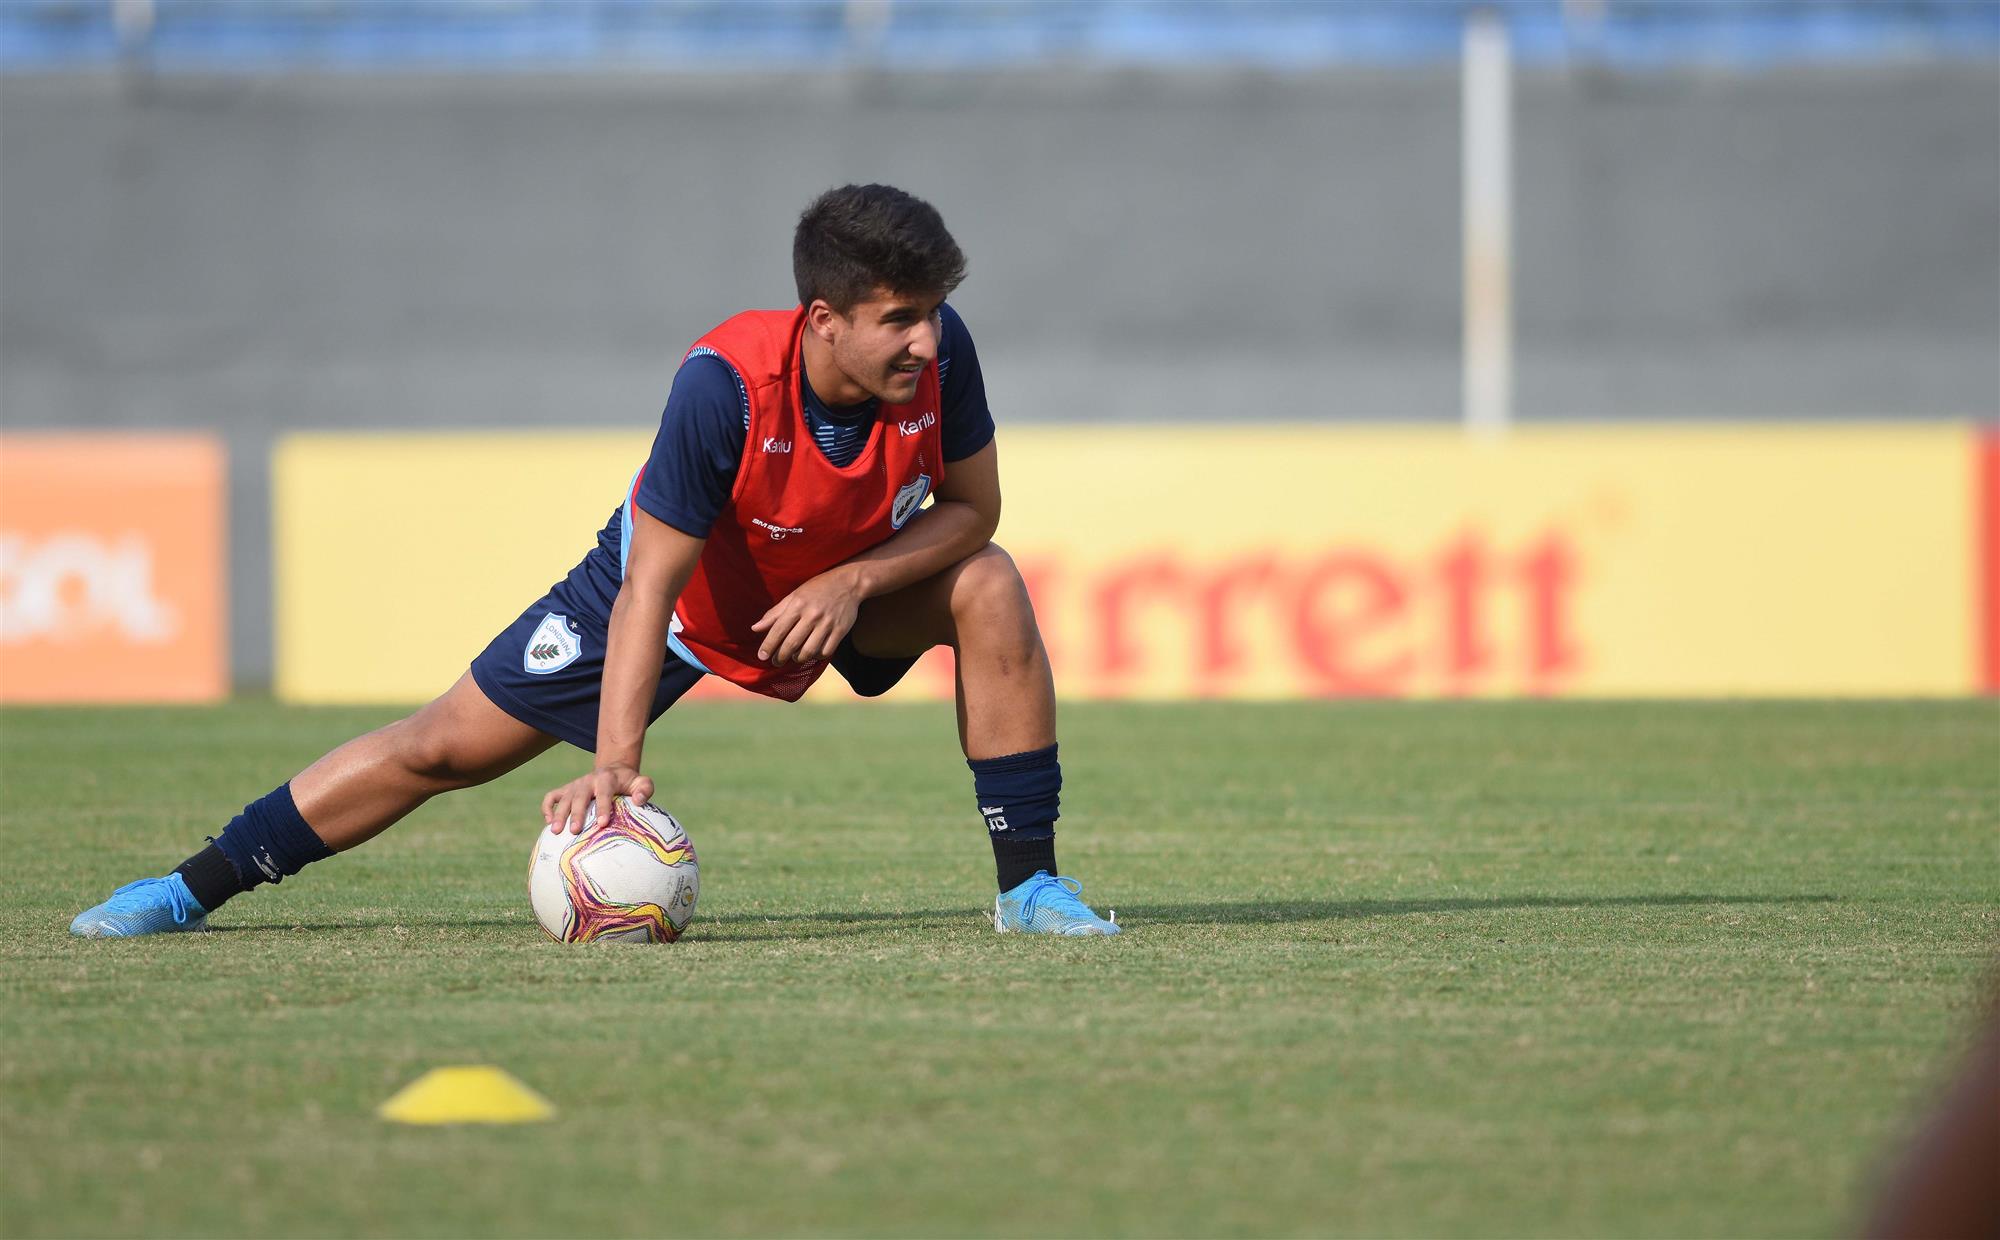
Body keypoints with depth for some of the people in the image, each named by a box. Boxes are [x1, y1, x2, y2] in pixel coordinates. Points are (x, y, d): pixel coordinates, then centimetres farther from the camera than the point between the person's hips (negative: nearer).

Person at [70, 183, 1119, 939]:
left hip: (845, 581, 3)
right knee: (448, 745, -2)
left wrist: (854, 581, -31)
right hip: (690, 588, -3)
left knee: (989, 587, -25)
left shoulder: (937, 351, -30)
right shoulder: (724, 383, -40)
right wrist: (616, 760, -42)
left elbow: (971, 508, -15)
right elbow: (649, 586, -35)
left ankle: (1029, 882, -13)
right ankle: (193, 888, 10)